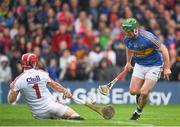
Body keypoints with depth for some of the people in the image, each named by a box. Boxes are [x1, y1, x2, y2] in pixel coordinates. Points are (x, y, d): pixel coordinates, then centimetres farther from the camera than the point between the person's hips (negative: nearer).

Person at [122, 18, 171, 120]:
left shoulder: (148, 38, -29)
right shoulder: (127, 39, -9)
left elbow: (163, 50, -20)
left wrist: (167, 68, -19)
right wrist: (128, 62, 22)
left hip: (154, 66, -6)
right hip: (139, 65, 6)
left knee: (144, 92, -14)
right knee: (133, 91, -4)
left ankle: (138, 112, 13)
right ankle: (140, 94, 33)